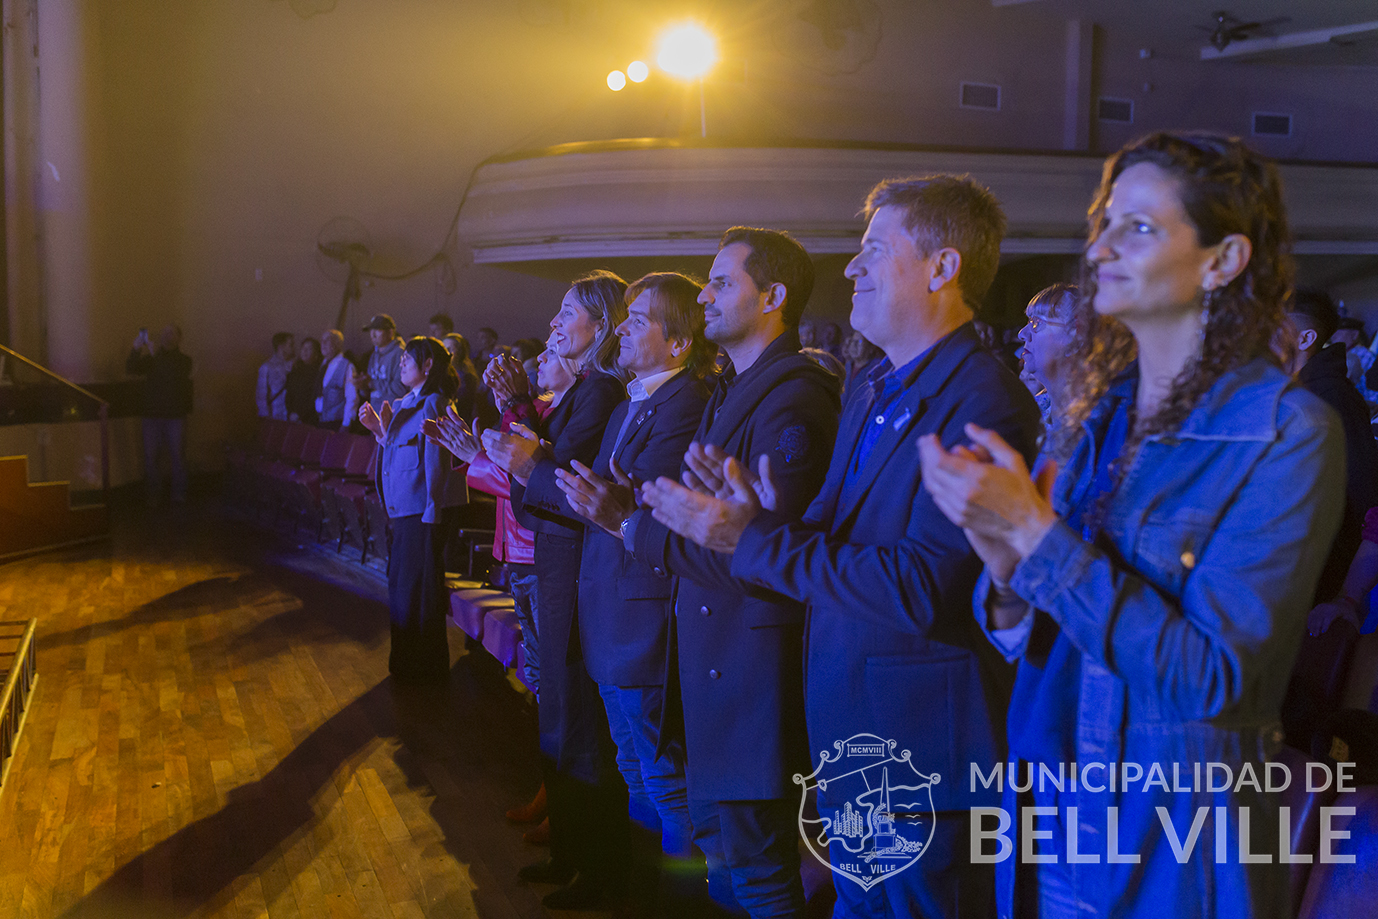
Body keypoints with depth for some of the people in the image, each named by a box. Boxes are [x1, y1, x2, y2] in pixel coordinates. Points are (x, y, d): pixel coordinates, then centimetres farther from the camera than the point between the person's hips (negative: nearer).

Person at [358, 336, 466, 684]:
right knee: (402, 587, 18)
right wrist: (379, 428, 5)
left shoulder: (433, 404, -14)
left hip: (423, 512, -10)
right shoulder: (406, 405, 16)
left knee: (418, 590, -2)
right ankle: (408, 665, 31)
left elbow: (436, 461, -18)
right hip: (406, 511, 10)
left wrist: (431, 512, -20)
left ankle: (426, 669, 9)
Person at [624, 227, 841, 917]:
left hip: (753, 668, -10)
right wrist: (626, 510, 1)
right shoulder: (731, 392, 14)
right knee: (718, 847, 23)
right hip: (709, 651, 10)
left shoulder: (795, 402, -20)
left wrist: (643, 532, -15)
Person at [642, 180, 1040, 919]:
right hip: (850, 739, 9)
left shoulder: (984, 406, -21)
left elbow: (920, 589, -27)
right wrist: (755, 519, -8)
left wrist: (755, 540, -22)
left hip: (922, 749, -8)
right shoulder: (870, 392, 10)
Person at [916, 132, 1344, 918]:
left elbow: (1206, 674, -22)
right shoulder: (1106, 410, 3)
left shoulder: (1288, 432, -15)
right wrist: (1005, 564, -16)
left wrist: (1034, 532, -24)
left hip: (1176, 848, -5)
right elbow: (1029, 638, 6)